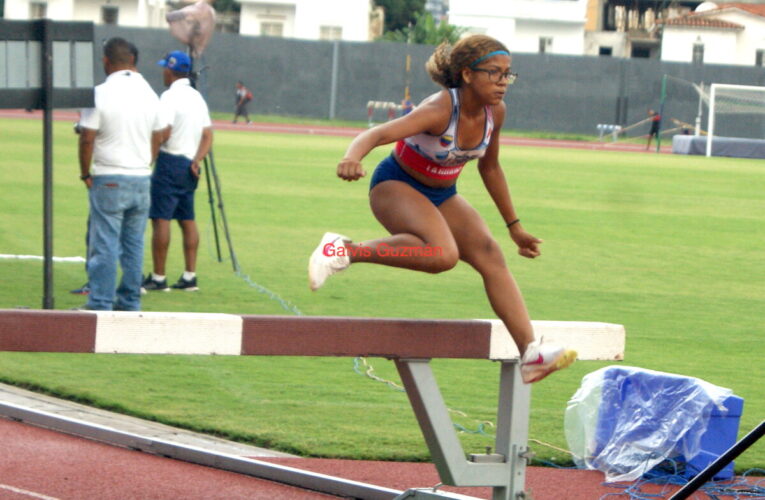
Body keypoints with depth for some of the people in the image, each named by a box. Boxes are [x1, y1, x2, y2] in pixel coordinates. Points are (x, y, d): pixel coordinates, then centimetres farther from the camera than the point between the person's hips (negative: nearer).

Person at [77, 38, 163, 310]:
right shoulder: (149, 94, 6)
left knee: (104, 246, -4)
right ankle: (130, 303, 14)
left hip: (109, 180, -5)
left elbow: (87, 138, -12)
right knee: (134, 246, 11)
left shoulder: (101, 93, -11)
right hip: (141, 179, 5)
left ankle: (100, 305, -6)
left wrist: (85, 174, -1)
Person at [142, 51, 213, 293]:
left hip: (170, 161, -8)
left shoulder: (170, 96, -11)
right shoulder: (197, 97, 14)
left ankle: (158, 277, -10)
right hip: (189, 164, 8)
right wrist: (196, 161, 3)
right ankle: (189, 277, 11)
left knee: (161, 218, -7)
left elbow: (163, 133, -20)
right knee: (188, 220, 11)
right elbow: (208, 135, 10)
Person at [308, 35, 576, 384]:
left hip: (442, 196, 7)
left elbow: (489, 167, 12)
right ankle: (344, 250, -23)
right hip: (396, 186, -7)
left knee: (489, 254, -13)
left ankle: (530, 353, -17)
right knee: (443, 254, -34)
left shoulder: (495, 112, -6)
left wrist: (514, 227, 19)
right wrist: (351, 159, -64)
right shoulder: (440, 110, -28)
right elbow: (378, 133, -41)